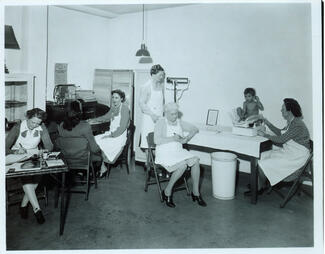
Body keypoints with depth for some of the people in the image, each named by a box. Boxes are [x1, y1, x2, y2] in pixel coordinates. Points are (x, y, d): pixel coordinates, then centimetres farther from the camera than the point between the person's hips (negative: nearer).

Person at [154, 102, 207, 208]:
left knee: (195, 160, -20)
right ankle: (167, 191, -14)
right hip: (164, 153, -6)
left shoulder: (179, 122, 11)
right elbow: (156, 140, -18)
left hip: (179, 152, 6)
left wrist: (186, 139, -2)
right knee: (183, 165, -31)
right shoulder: (161, 122, -6)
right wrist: (173, 138, -22)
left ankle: (196, 193, -9)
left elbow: (195, 129, 15)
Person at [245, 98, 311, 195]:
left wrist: (265, 135, -13)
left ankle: (260, 187, 7)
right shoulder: (291, 122, 8)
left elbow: (281, 139, -24)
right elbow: (280, 133, 19)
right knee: (261, 156, 2)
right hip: (288, 151, 10)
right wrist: (268, 123, 11)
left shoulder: (297, 125, -23)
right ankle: (259, 183, 6)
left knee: (263, 164, -15)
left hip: (296, 158, -10)